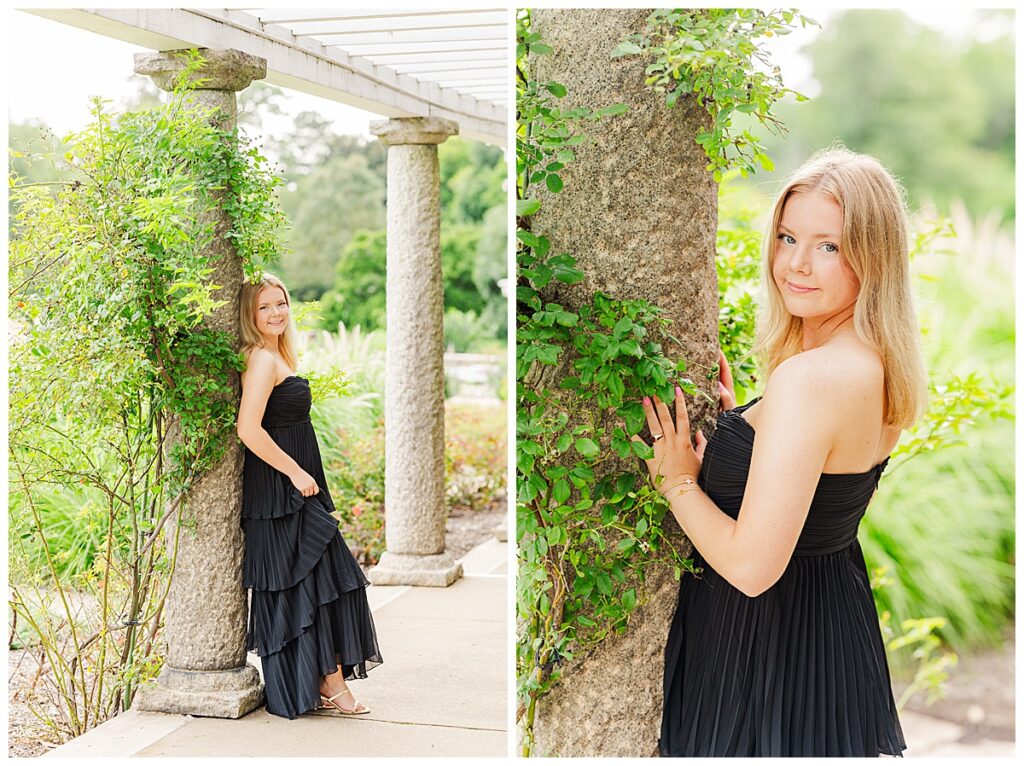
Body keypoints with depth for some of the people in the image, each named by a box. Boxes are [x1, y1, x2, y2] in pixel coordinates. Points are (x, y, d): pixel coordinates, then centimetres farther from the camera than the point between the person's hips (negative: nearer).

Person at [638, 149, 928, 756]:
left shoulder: (809, 378, -29)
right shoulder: (874, 365, 1)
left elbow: (752, 566, -30)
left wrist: (677, 481, -15)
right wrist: (734, 414, 6)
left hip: (771, 646, -9)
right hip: (839, 619, 9)